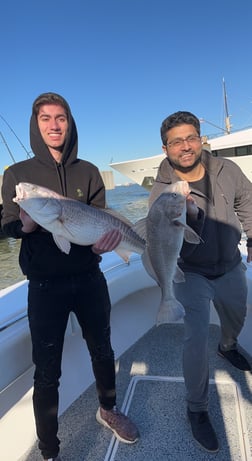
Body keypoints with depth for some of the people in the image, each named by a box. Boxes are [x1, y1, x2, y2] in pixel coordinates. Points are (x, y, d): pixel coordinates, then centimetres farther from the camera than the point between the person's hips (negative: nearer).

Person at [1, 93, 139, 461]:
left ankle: (108, 410, 48)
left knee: (102, 351, 19)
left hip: (89, 279, 3)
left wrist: (104, 238, -21)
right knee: (47, 372, 6)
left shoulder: (88, 172, 3)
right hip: (45, 287, -2)